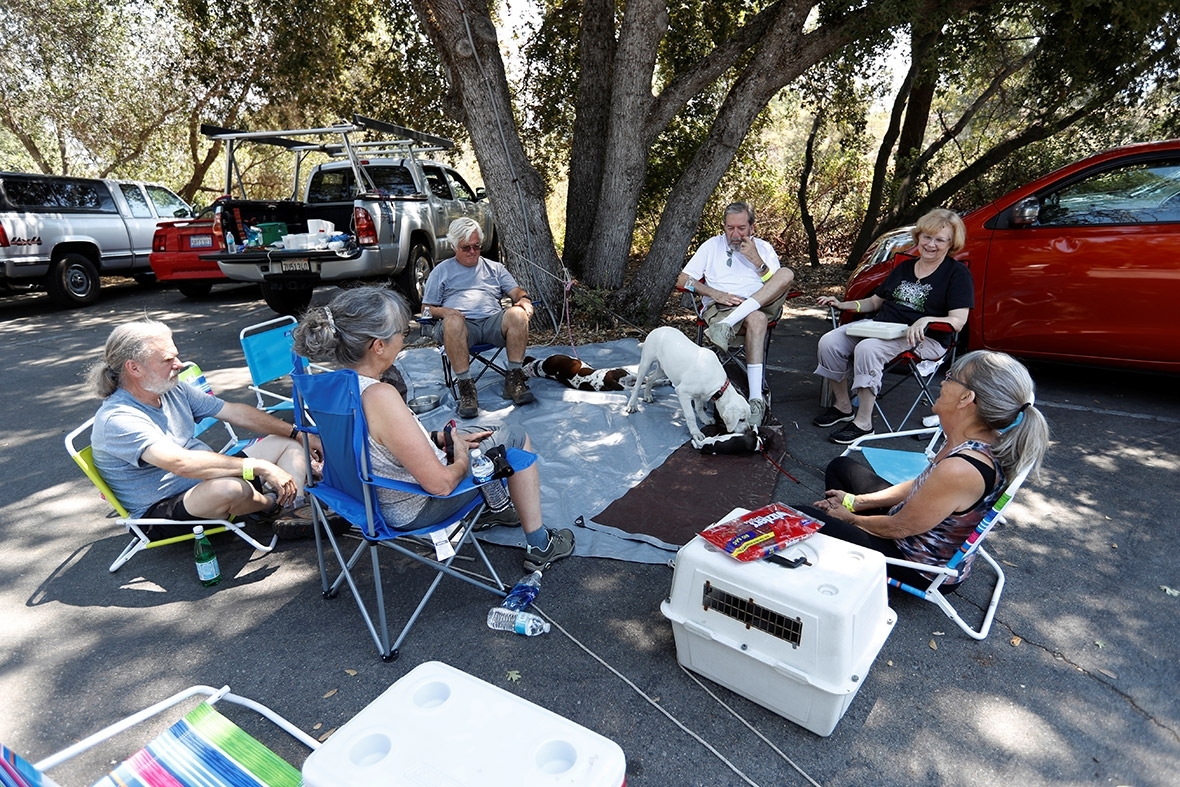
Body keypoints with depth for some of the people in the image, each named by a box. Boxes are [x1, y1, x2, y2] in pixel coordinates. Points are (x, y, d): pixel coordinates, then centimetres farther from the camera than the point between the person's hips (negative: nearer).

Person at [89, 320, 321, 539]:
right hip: (163, 512, -9)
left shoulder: (174, 390, 3)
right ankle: (272, 504, -4)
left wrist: (298, 433, 2)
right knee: (230, 488, -40)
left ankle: (293, 510, -21)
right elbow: (182, 463, -35)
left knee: (289, 443, 4)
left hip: (210, 477, 9)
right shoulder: (117, 420, -22)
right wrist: (261, 467, -36)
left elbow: (236, 412, 7)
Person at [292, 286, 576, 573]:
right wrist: (461, 460, -11)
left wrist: (442, 438, 6)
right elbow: (440, 483, -31)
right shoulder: (380, 397, -36)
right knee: (515, 437, 5)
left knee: (477, 433, 27)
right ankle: (539, 547, 16)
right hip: (413, 511, -8)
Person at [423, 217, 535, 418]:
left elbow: (516, 291, 17)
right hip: (461, 325, -2)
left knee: (517, 314, -31)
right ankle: (466, 387, -35)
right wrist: (443, 312, -7)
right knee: (453, 322, -39)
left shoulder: (494, 268, 28)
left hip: (493, 321, 2)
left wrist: (524, 299, -8)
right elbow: (427, 308, 16)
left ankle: (514, 379, -26)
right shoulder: (441, 271, 22)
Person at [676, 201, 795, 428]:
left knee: (787, 273, -27)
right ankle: (756, 398, -45)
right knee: (756, 319, -37)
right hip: (721, 307, -3)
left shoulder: (763, 248, 20)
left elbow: (777, 285, 7)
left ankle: (727, 325, -41)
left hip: (763, 304, 3)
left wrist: (757, 261, -6)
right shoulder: (712, 245, 16)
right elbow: (683, 280, 5)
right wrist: (716, 294, -9)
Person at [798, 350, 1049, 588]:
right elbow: (922, 486, 4)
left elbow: (898, 528, -23)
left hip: (923, 568, -9)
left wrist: (849, 517, -5)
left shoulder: (960, 469, -37)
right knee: (840, 466, 17)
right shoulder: (985, 441, -9)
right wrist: (855, 502, 3)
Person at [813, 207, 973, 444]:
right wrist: (843, 305, 8)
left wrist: (927, 320, -30)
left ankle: (863, 422, -26)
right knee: (829, 342, -17)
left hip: (925, 339, -6)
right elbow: (875, 301, 25)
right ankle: (842, 406, -1)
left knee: (867, 349, -36)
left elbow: (958, 322, -10)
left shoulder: (958, 273, -1)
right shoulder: (904, 265, 19)